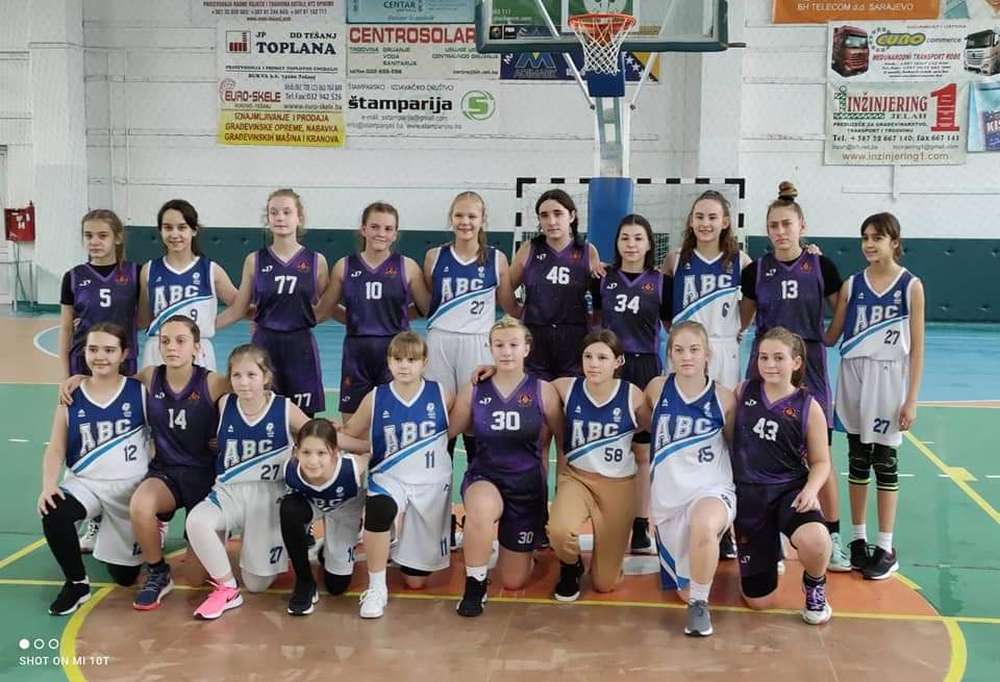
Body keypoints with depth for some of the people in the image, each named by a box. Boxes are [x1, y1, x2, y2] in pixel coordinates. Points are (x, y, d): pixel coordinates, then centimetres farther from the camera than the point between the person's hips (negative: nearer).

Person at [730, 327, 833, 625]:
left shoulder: (808, 407, -5)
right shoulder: (743, 392, 1)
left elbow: (821, 461, 1)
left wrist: (811, 489, -18)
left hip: (790, 490, -2)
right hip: (748, 494, 2)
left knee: (815, 540, -39)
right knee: (758, 600, 3)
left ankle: (814, 588, 0)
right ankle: (769, 551, 40)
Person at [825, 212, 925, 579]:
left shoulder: (911, 286, -3)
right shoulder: (852, 284, 4)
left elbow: (917, 348, -4)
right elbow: (830, 336, 8)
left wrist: (911, 400, -7)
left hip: (889, 379, -3)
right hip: (854, 377, 3)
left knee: (884, 463, 1)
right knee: (857, 460, 9)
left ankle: (886, 549, 11)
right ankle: (858, 539, 20)